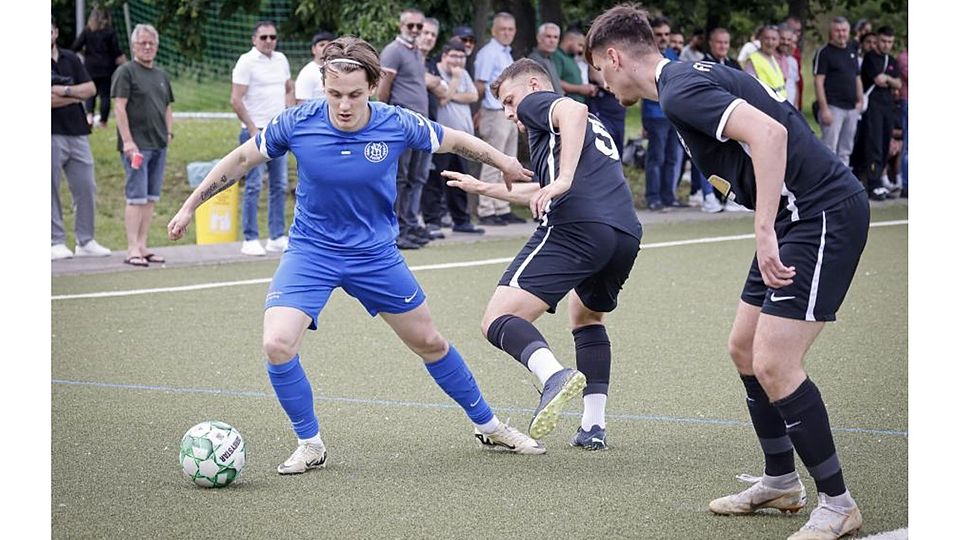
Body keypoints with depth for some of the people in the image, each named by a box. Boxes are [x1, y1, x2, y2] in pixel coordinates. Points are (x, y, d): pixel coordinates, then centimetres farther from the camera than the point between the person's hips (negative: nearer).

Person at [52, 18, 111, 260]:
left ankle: (85, 242, 10)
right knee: (51, 191, -1)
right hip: (50, 134, -5)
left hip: (77, 133, 5)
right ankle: (56, 242, 4)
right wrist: (76, 96, -4)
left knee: (86, 189, 3)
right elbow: (50, 100, -15)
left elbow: (91, 88, 6)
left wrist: (65, 91, -9)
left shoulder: (71, 59, 14)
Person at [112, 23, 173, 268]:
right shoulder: (125, 72, -4)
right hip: (137, 144, -7)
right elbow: (119, 107, -11)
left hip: (159, 145, 7)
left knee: (151, 198, 7)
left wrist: (169, 132, 11)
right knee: (136, 197, -9)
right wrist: (127, 141, -17)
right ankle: (132, 250, -8)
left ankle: (142, 246, 12)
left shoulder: (161, 75, 18)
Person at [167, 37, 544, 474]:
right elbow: (242, 159, -4)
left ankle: (487, 425, 34)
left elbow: (454, 141, 1)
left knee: (430, 343, 12)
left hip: (376, 254, 1)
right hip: (310, 252, -1)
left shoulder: (397, 125, -18)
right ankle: (310, 445, 1)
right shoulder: (298, 123, -19)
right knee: (277, 345, -21)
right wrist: (190, 206, -1)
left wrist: (505, 164, 11)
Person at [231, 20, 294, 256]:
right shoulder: (246, 62, -8)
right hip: (256, 131, -6)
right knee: (254, 186, -5)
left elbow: (289, 90, 24)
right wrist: (253, 129, -14)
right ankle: (250, 240, -1)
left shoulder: (281, 60, 12)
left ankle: (277, 237, 14)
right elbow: (236, 100, -12)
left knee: (279, 185, 8)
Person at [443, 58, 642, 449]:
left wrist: (563, 179, -23)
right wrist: (483, 188, 54)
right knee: (587, 315, 33)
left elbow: (574, 111, -14)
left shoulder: (537, 102, 12)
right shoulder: (596, 128, 37)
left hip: (576, 226, -8)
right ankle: (594, 426, 22)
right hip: (626, 233, 8)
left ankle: (555, 375, -41)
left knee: (498, 320, -12)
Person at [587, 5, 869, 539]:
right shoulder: (691, 76, 15)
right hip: (799, 215, 11)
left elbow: (768, 133, -28)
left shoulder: (680, 90, -16)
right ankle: (780, 482, 28)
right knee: (746, 348, 16)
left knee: (774, 364, -13)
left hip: (825, 212, -11)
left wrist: (765, 230, -30)